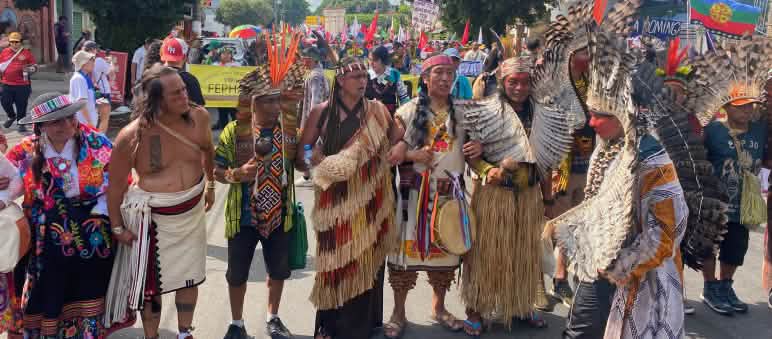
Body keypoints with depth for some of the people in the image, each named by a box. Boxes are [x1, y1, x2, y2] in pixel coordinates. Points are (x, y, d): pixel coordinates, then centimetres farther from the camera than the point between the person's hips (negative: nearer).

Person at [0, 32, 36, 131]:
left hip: (23, 85, -3)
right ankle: (12, 116, 36)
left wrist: (28, 69, -14)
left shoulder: (26, 53, 1)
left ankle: (21, 124, 15)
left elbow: (35, 66, 5)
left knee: (21, 105, 1)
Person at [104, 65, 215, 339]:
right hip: (153, 216, -4)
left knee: (189, 277, 17)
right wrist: (117, 227, -5)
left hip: (192, 210, 4)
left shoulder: (198, 117, -12)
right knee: (151, 283, 10)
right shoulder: (132, 136, -22)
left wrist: (210, 184, 21)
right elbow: (116, 185, -11)